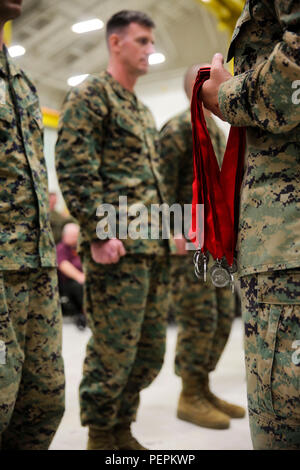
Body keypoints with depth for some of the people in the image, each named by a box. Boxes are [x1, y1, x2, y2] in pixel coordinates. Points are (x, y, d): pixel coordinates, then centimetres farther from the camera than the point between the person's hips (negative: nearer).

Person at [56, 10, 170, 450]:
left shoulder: (143, 110, 24)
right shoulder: (91, 94, -2)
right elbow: (74, 168, -13)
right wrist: (99, 234, -20)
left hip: (156, 248, 9)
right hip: (118, 247, -8)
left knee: (150, 352, 12)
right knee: (113, 352, -2)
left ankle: (122, 430, 28)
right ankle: (101, 438, 16)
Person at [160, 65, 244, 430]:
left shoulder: (218, 134, 20)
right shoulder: (178, 129, -8)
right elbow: (162, 185, -16)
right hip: (187, 240, -9)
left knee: (223, 317, 10)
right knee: (199, 318, -7)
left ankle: (203, 389, 22)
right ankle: (190, 398, 7)